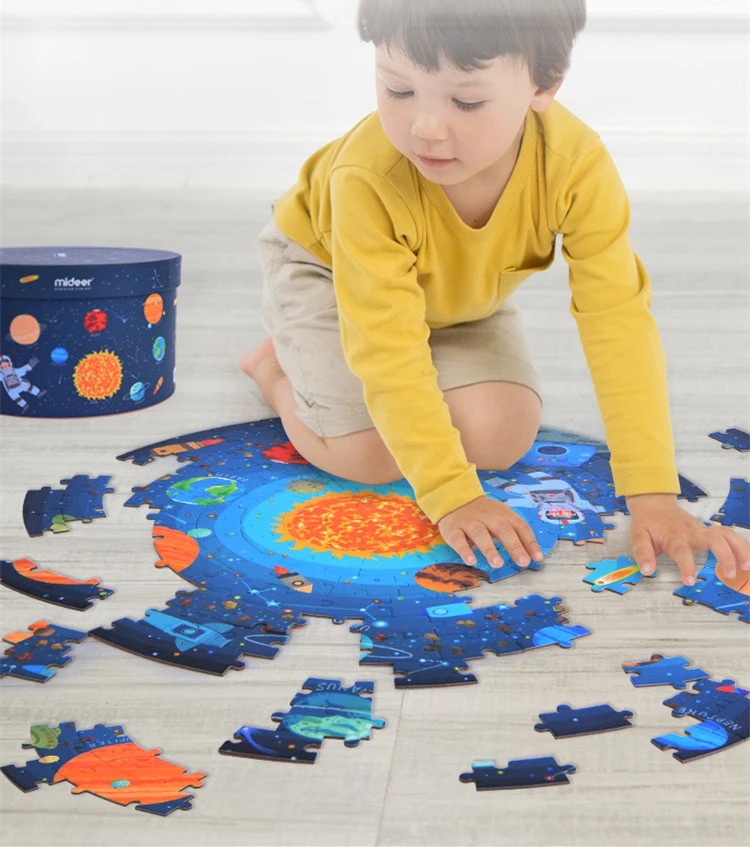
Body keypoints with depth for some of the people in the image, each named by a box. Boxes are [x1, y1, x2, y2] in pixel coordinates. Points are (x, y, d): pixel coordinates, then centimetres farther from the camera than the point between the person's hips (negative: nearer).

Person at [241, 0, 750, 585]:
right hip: (324, 265, -3)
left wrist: (654, 498, -39)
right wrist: (451, 496, -43)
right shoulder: (366, 179, -42)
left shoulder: (578, 165, -35)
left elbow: (620, 325, -34)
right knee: (371, 455, -16)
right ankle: (276, 366, 12)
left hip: (464, 292, 3)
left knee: (499, 439, -16)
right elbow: (388, 350, -39)